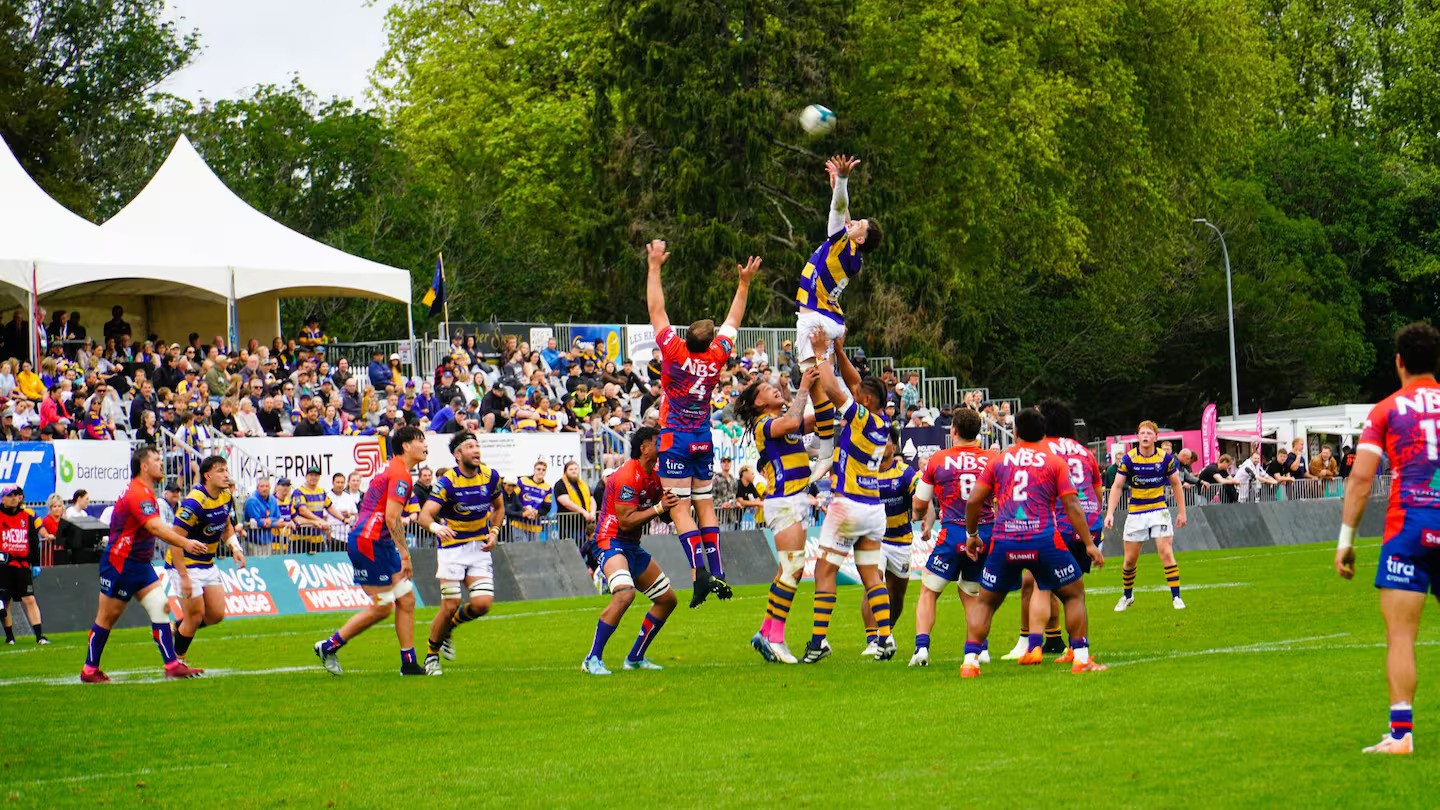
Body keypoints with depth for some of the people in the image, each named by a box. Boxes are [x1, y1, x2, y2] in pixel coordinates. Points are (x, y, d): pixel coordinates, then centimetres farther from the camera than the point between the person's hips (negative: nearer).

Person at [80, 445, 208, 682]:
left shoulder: (145, 492, 12)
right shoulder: (137, 493, -21)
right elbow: (155, 528, -32)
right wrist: (185, 543, -39)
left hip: (140, 564, 9)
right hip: (119, 564, -9)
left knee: (160, 608, -1)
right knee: (107, 617, 1)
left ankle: (172, 665, -3)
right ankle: (89, 670, 12)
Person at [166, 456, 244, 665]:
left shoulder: (225, 496, 1)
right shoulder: (194, 503, -26)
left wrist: (235, 548, 0)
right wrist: (184, 577, -28)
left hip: (208, 564, 8)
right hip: (186, 564, -8)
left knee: (216, 615, 5)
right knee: (196, 615, -5)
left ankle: (177, 630, 29)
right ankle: (177, 659, 16)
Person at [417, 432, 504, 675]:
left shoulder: (490, 476, 0)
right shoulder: (447, 481, -15)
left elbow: (498, 506, 19)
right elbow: (424, 515, -22)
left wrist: (494, 532, 2)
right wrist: (436, 527, -44)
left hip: (480, 547, 4)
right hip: (452, 547, -4)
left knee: (482, 604, -9)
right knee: (450, 606, -10)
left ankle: (448, 628, 21)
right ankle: (432, 654, 13)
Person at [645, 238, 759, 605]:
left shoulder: (675, 352, -15)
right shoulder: (716, 357, -5)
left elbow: (656, 310, -8)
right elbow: (733, 321, 12)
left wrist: (655, 266, -1)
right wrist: (744, 283, 21)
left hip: (675, 439, -5)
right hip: (703, 440, 5)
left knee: (680, 508, -8)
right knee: (705, 505, 10)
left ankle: (699, 570, -22)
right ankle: (717, 573, 4)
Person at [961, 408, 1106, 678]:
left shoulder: (999, 461, 12)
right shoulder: (1055, 461, 8)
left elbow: (973, 501, 9)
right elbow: (1072, 506, 2)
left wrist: (972, 534, 25)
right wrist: (1090, 544, 6)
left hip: (1003, 542, 2)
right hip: (1044, 541, -2)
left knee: (985, 602, 17)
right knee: (1074, 594, 15)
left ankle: (970, 660, 5)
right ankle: (1081, 658, 6)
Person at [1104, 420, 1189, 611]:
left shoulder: (1165, 458, -6)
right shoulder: (1128, 459, -8)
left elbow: (1176, 484, 6)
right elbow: (1117, 486, -5)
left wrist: (1181, 512, 5)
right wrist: (1110, 513, -14)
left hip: (1159, 511, -1)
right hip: (1135, 513, 1)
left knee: (1166, 553, -11)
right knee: (1130, 559, 5)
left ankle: (1176, 597, -7)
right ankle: (1127, 597, 25)